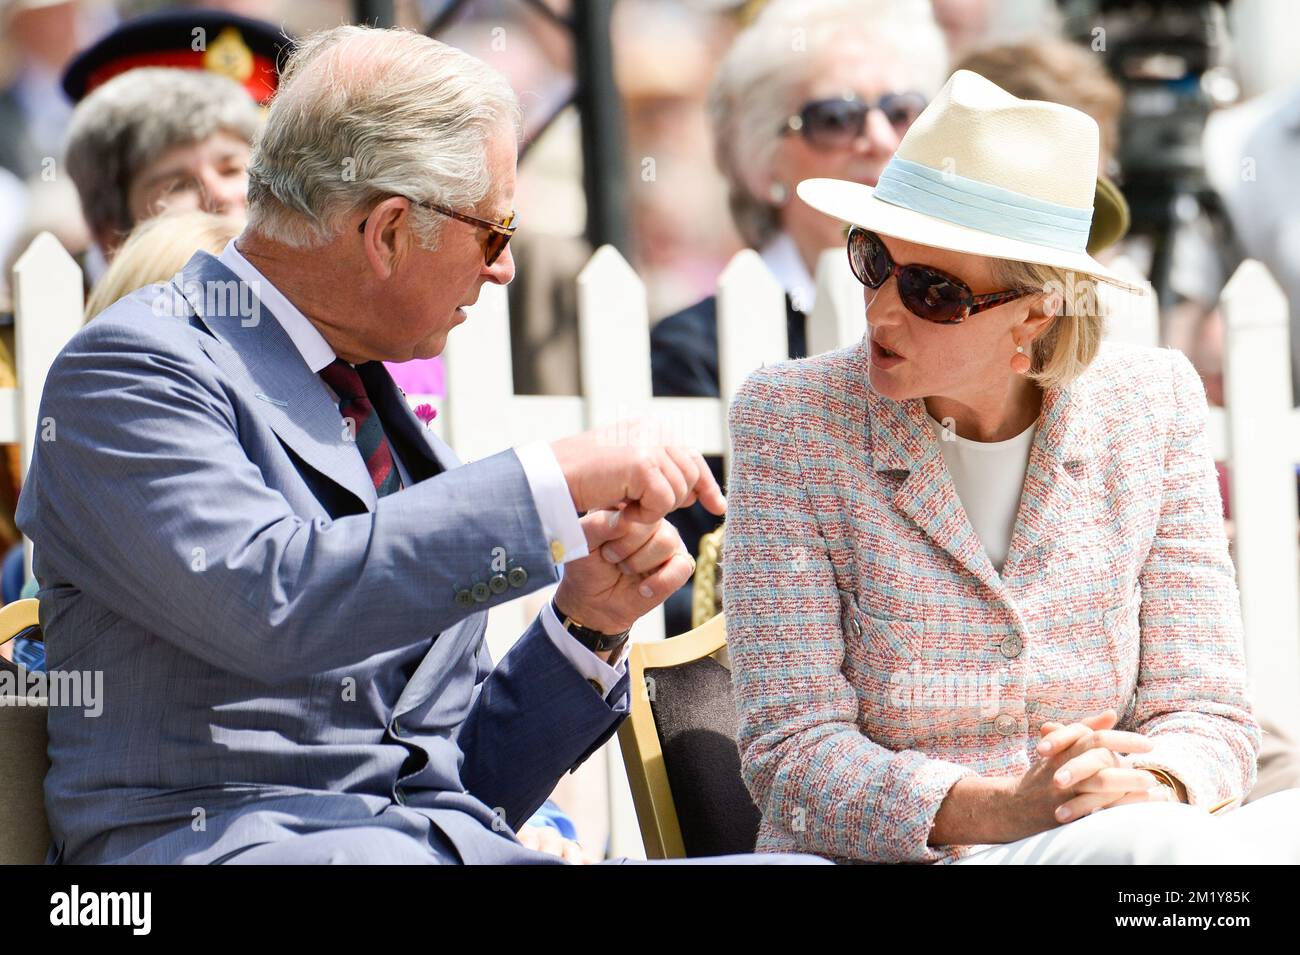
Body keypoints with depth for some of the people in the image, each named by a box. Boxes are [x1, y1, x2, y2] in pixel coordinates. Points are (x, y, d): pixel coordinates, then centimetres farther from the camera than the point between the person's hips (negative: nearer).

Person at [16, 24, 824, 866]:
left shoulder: (390, 417, 22)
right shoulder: (131, 372, -2)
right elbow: (265, 601, -22)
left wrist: (585, 628, 6)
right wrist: (547, 485, -15)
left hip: (458, 843, 7)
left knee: (796, 863, -17)